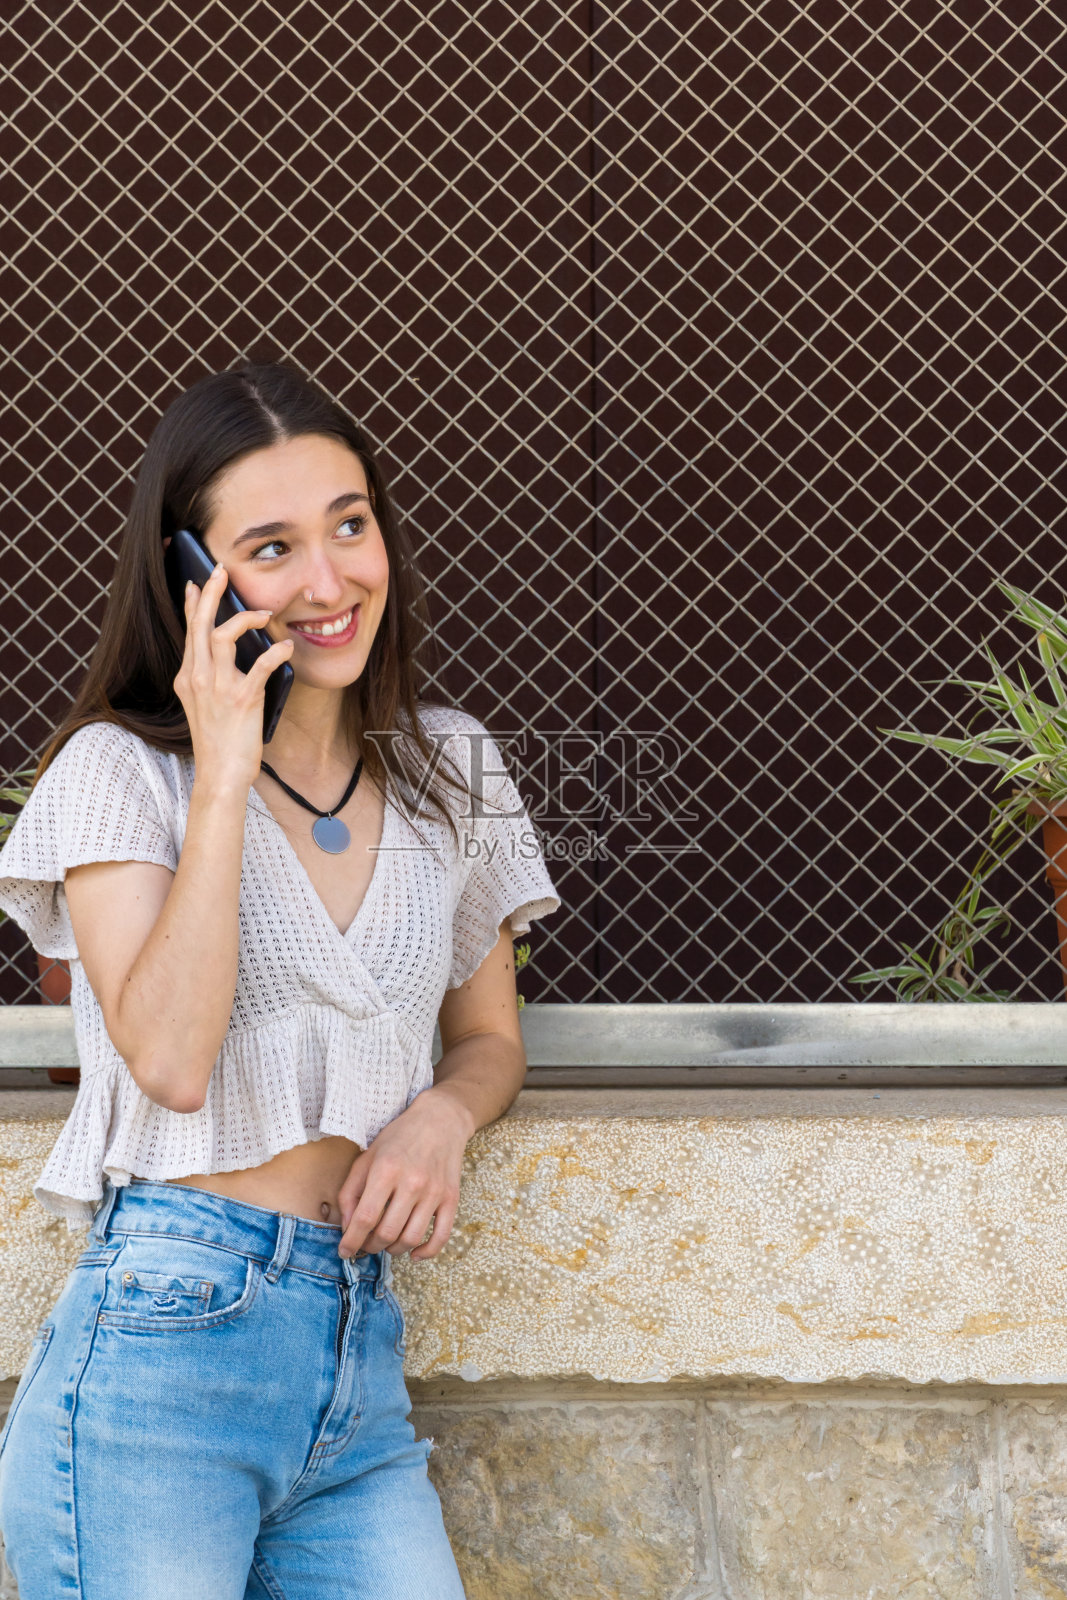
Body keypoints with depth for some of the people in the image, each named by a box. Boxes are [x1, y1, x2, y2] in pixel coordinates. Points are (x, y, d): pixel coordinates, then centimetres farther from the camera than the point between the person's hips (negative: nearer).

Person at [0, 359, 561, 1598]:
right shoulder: (119, 771, -3)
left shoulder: (450, 772, 11)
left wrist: (442, 1114, -1)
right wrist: (223, 773, -14)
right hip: (158, 1346, -4)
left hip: (361, 1368, 5)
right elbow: (171, 1058, -16)